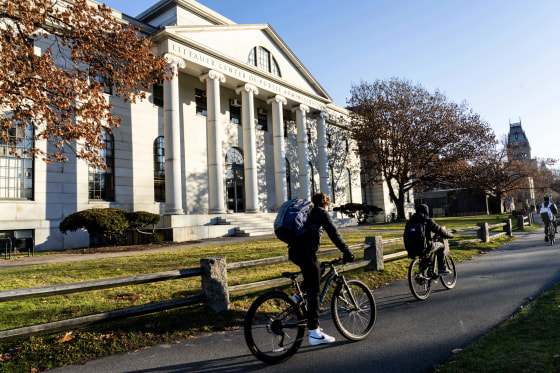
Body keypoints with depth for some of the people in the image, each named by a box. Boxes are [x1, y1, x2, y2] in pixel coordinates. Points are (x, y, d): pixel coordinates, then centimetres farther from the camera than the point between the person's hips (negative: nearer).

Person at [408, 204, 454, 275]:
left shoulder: (411, 221, 8)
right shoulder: (428, 221, -10)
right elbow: (440, 231, -2)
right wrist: (450, 235, 20)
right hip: (425, 247, -6)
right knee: (441, 246, 21)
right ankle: (442, 269, 21)